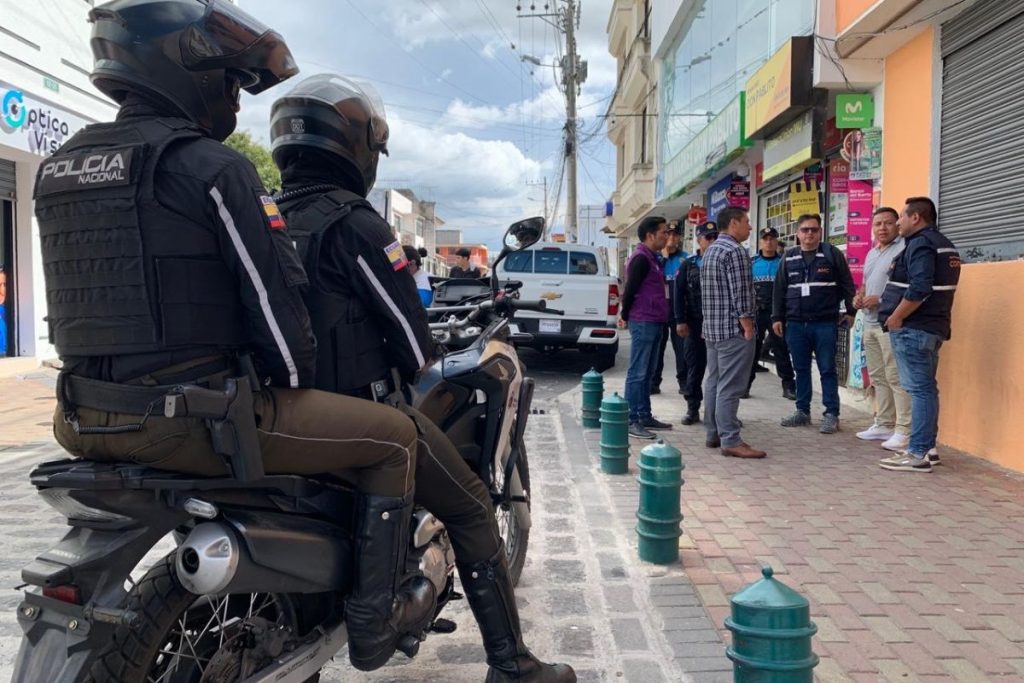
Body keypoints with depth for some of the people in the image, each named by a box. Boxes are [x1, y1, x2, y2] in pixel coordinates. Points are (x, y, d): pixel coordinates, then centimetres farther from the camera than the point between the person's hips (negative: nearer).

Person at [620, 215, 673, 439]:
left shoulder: (651, 258, 18)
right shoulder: (641, 258, -13)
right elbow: (630, 290, -16)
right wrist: (627, 316, -5)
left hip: (653, 323, 10)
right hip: (643, 323, -10)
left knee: (646, 373, 13)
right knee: (637, 373, -7)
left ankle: (645, 416, 20)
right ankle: (631, 421, -4)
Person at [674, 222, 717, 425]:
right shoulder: (688, 265, 6)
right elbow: (679, 294, 2)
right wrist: (680, 321, -6)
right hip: (695, 324, 0)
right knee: (695, 367, 6)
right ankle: (693, 409, 14)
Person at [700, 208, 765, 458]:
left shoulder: (710, 250, 16)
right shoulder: (735, 251, -14)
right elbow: (740, 294, -18)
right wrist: (748, 327, -14)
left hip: (712, 327, 10)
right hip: (733, 329, -10)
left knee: (714, 382, 12)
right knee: (730, 386, -8)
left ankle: (713, 433, 18)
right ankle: (730, 440, -5)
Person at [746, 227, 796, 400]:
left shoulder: (784, 261, 4)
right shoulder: (751, 263, 6)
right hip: (755, 312, 1)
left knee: (781, 349, 2)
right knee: (752, 348, 6)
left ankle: (788, 386, 8)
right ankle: (745, 384, 13)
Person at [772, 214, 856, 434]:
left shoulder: (832, 254, 1)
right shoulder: (789, 257, 10)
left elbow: (847, 285, 3)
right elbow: (779, 290, 11)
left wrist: (850, 312, 1)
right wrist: (777, 318, 7)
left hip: (825, 323, -3)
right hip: (795, 324, 3)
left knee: (827, 369, 1)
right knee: (801, 369, 10)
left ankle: (831, 414, 7)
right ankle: (802, 411, 20)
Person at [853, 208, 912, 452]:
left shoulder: (904, 248, -10)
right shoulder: (872, 253, 20)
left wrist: (881, 299, -21)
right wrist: (859, 296, 8)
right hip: (871, 323, 9)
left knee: (896, 378, -9)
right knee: (878, 377, 13)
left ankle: (904, 431, -6)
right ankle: (883, 425, 22)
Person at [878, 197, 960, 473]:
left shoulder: (920, 243, -14)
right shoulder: (943, 244, 18)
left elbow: (919, 288, -26)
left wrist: (895, 317, -17)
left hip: (913, 327, -10)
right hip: (933, 325, 10)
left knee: (919, 389, -9)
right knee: (927, 388, 14)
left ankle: (918, 454, -7)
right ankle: (928, 447, 22)